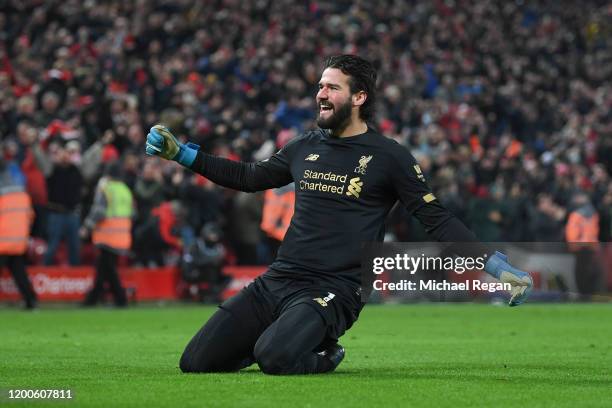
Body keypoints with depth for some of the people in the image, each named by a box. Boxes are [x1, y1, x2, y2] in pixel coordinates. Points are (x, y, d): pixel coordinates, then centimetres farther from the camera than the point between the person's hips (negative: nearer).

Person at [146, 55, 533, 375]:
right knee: (196, 363, -5)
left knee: (274, 358, -34)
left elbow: (438, 220, -3)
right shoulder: (306, 147, 13)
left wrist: (497, 265, -14)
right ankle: (284, 338, 19)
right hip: (276, 282, 6)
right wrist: (180, 152, 23)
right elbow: (249, 177, 28)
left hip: (334, 291, -6)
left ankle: (322, 354, 2)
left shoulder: (389, 156, -2)